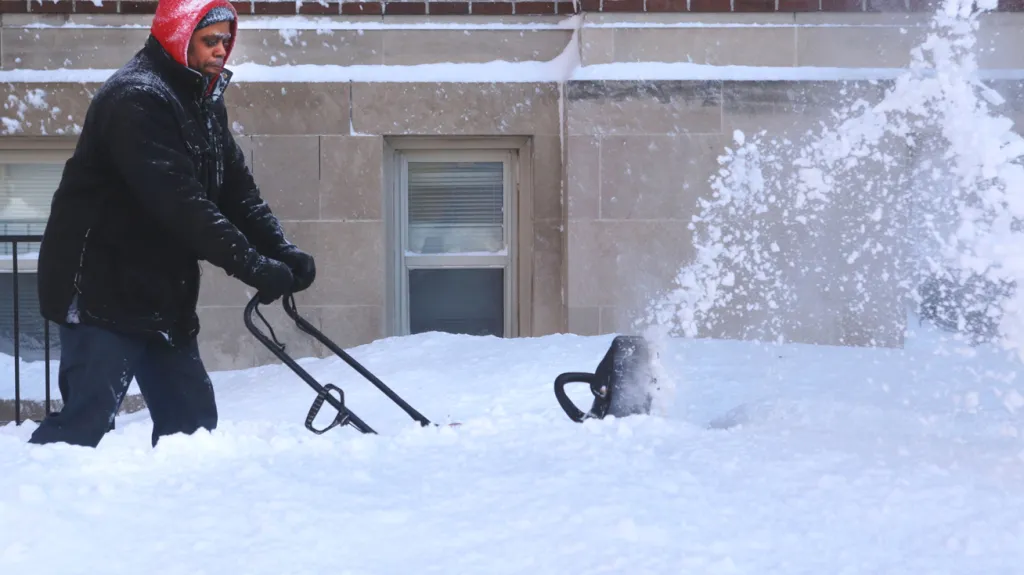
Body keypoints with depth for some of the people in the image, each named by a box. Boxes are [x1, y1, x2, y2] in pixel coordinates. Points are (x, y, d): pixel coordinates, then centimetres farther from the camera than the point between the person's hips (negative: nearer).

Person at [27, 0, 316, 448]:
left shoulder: (204, 104, 13)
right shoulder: (136, 97, -19)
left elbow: (237, 190, 8)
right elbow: (178, 201, -29)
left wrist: (282, 252, -8)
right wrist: (250, 264, -31)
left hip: (162, 293, 10)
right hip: (103, 289, -9)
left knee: (192, 415, 9)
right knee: (87, 419, -13)